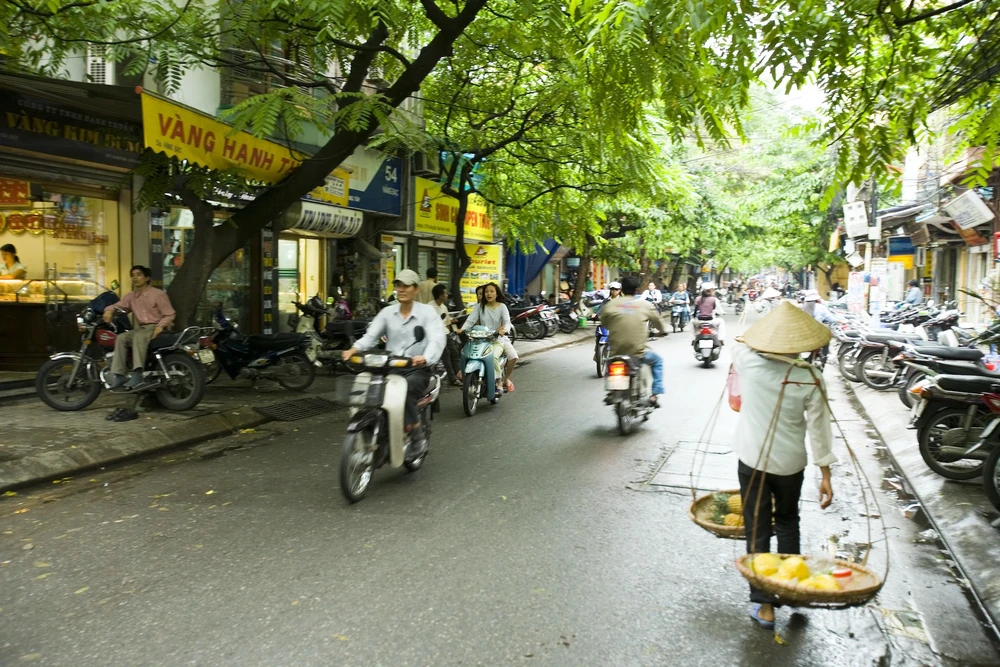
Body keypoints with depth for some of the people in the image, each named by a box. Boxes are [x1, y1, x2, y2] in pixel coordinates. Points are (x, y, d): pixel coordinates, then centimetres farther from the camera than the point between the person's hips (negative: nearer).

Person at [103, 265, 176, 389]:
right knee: (121, 338, -20)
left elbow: (170, 314, -6)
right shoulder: (131, 296, 14)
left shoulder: (159, 294, -4)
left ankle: (137, 374, -46)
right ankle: (119, 375, -24)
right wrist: (109, 310, -13)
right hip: (141, 328, 6)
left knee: (139, 337, -35)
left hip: (156, 328, -6)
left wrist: (160, 326, -22)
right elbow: (117, 306, 11)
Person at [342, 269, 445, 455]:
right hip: (390, 368, 4)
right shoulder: (387, 312, 13)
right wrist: (354, 349, -22)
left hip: (417, 369, -4)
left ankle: (418, 437, -15)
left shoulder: (427, 311, 1)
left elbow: (437, 339, -15)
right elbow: (370, 336, 0)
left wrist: (426, 358, -37)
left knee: (404, 393, -34)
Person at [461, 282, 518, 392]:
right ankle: (498, 382, -16)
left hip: (500, 337, 1)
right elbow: (470, 320, -3)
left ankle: (507, 378, 8)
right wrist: (462, 329, -23)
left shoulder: (502, 306, 2)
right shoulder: (480, 307, 6)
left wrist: (504, 329, -35)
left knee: (513, 357, -21)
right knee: (493, 356, -31)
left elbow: (507, 321, -12)